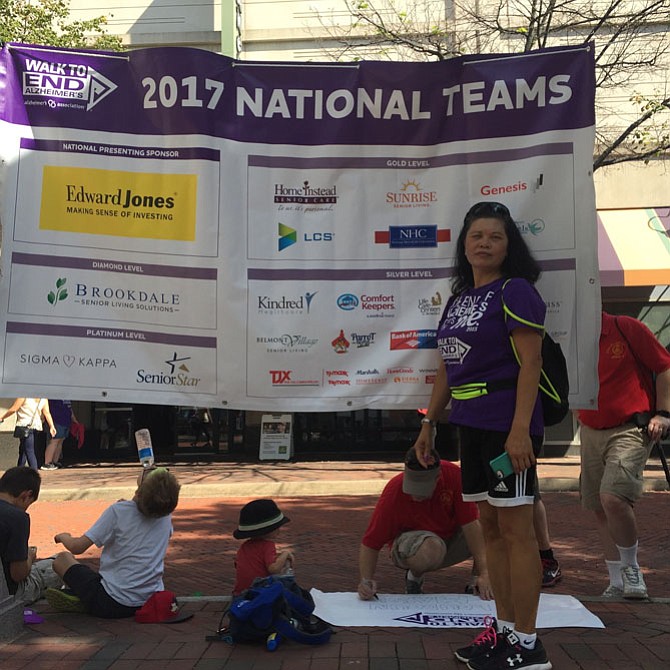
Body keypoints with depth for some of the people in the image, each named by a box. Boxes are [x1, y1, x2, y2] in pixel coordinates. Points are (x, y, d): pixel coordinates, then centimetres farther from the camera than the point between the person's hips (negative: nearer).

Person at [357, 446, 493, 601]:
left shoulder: (454, 475, -26)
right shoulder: (393, 493, -29)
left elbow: (470, 524, -25)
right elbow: (370, 543, -23)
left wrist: (484, 573, -30)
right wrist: (366, 581, -37)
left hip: (451, 534, 3)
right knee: (432, 549, -38)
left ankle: (476, 584, 0)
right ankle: (414, 576, -4)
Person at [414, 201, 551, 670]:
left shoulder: (515, 292, -8)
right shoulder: (459, 299, 16)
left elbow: (530, 363, -15)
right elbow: (447, 368, 19)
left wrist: (520, 429, -22)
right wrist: (429, 423, 18)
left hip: (507, 426, -8)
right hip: (471, 425, 8)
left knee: (515, 529, -3)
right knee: (490, 526, 13)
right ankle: (505, 629, 24)